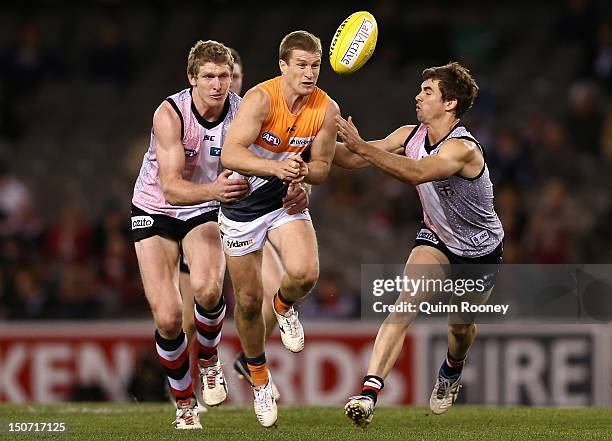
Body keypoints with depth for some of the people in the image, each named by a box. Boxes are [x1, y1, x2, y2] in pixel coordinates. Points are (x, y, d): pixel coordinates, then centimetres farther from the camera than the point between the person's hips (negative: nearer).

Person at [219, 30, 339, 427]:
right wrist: (276, 167, -46)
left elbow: (322, 167, 1)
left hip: (287, 200, 2)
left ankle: (285, 306, 11)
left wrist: (303, 171, -22)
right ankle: (259, 378, 29)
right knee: (249, 300, 5)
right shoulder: (261, 98, -23)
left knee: (305, 274, -26)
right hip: (242, 204, -2)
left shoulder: (327, 110, -10)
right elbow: (230, 154, -32)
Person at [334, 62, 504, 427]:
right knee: (405, 303, -22)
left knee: (460, 325, 15)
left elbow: (417, 173, -51)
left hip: (481, 250, -3)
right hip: (436, 239, 3)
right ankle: (370, 392, -34)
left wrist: (361, 146, -56)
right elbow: (353, 160, -4)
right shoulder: (411, 135, -11)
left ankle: (452, 370, 53)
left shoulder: (463, 148, -33)